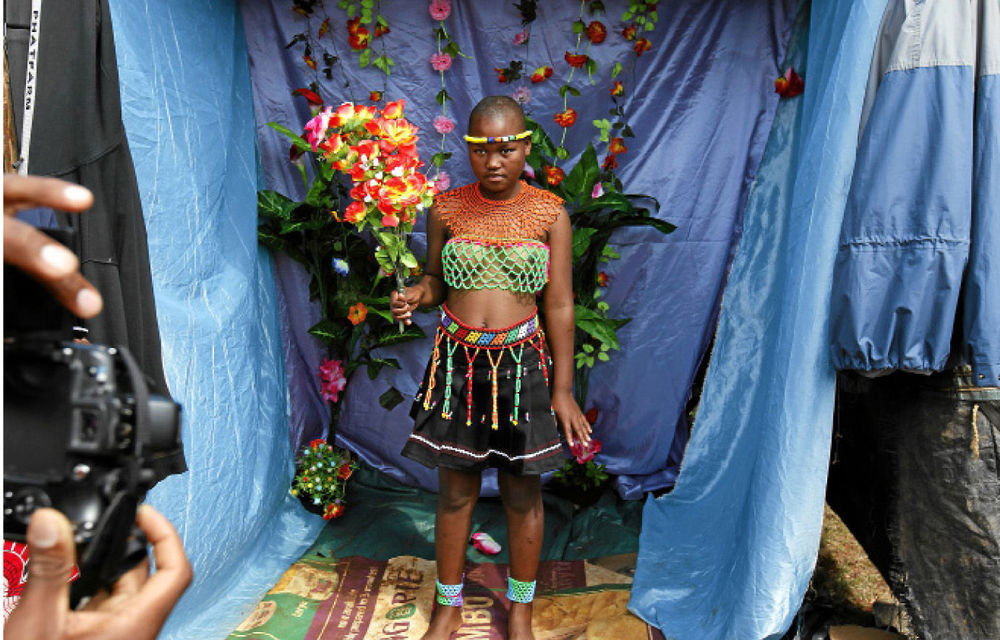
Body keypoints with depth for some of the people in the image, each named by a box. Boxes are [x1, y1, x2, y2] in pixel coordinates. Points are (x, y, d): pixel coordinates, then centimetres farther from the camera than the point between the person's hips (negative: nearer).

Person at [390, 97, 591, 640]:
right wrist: (415, 295, -14)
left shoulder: (549, 213, -3)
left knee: (522, 495, 11)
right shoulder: (446, 209, 0)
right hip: (457, 363, 1)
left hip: (522, 365, -1)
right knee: (455, 492, 11)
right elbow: (436, 278, 11)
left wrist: (563, 390, -3)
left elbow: (560, 305, -2)